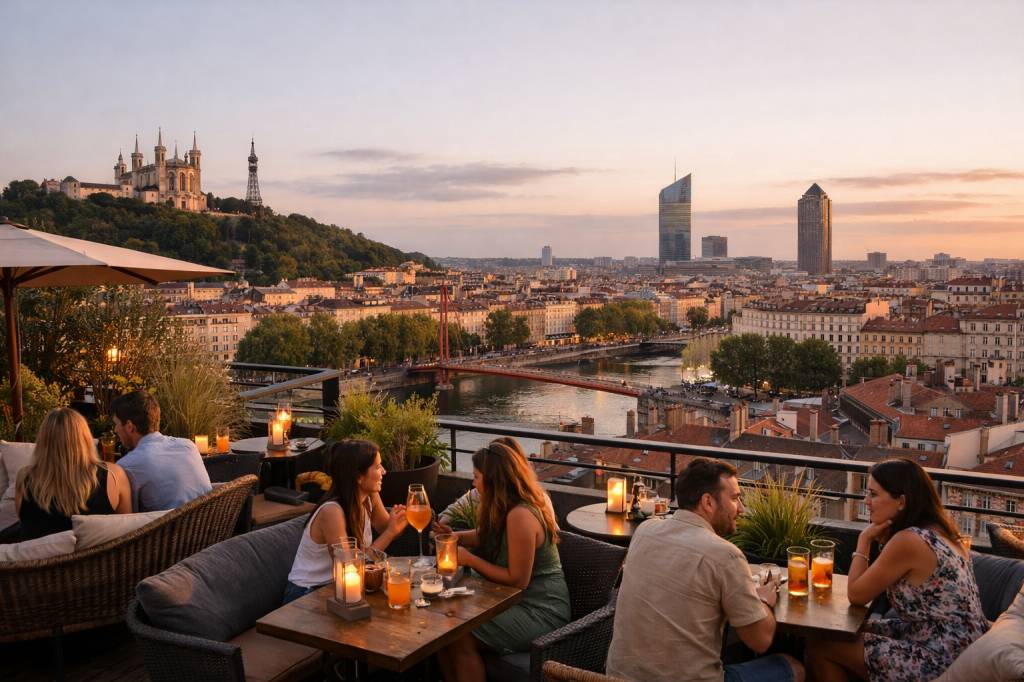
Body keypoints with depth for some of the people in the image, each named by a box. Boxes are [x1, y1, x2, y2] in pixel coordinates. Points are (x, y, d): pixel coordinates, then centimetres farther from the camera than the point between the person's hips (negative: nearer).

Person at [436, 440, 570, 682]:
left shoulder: (520, 516, -24)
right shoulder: (507, 508, 5)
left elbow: (518, 580, -23)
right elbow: (487, 537, 22)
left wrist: (470, 560, -16)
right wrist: (455, 536, 5)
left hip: (541, 612, -9)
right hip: (517, 599, 9)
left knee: (460, 637, -18)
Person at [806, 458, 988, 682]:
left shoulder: (908, 541, -22)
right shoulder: (937, 531, 5)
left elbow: (856, 595, -11)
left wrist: (864, 539, -3)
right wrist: (882, 538, 2)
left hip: (940, 664, -9)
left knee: (819, 647, -2)